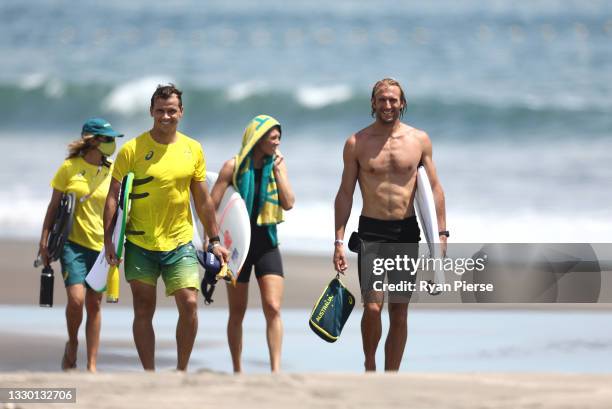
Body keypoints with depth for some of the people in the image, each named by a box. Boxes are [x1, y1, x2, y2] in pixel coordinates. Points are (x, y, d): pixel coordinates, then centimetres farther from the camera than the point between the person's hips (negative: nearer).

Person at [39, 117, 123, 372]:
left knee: (94, 304, 2)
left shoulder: (112, 171, 7)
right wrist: (44, 241, 1)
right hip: (73, 243, -3)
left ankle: (92, 365, 6)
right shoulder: (70, 167, 0)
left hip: (100, 244, 3)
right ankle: (72, 345, 10)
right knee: (76, 298, -17)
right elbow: (53, 206, 5)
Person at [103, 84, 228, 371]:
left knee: (189, 304, -9)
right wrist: (108, 239, -11)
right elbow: (113, 195, -3)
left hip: (180, 242, 1)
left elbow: (202, 200, 12)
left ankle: (181, 372, 7)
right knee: (143, 311, 1)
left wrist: (214, 240, 13)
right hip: (140, 245, -1)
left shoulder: (193, 150, 4)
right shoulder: (132, 150, -5)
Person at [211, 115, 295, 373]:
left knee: (273, 308, -12)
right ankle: (237, 371, 18)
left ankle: (275, 370, -16)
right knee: (237, 313, 7)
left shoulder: (278, 164, 4)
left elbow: (288, 203, -5)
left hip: (267, 243, 2)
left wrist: (278, 169, -9)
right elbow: (210, 206, -4)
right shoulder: (234, 166, -5)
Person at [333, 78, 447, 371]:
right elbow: (345, 193, 3)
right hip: (372, 231, -2)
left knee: (400, 314, 4)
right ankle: (370, 364, 9)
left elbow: (434, 188, 8)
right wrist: (338, 241, -3)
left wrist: (441, 233, -1)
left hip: (407, 232, 2)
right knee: (372, 308, -15)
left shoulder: (419, 140, 4)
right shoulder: (357, 143, 1)